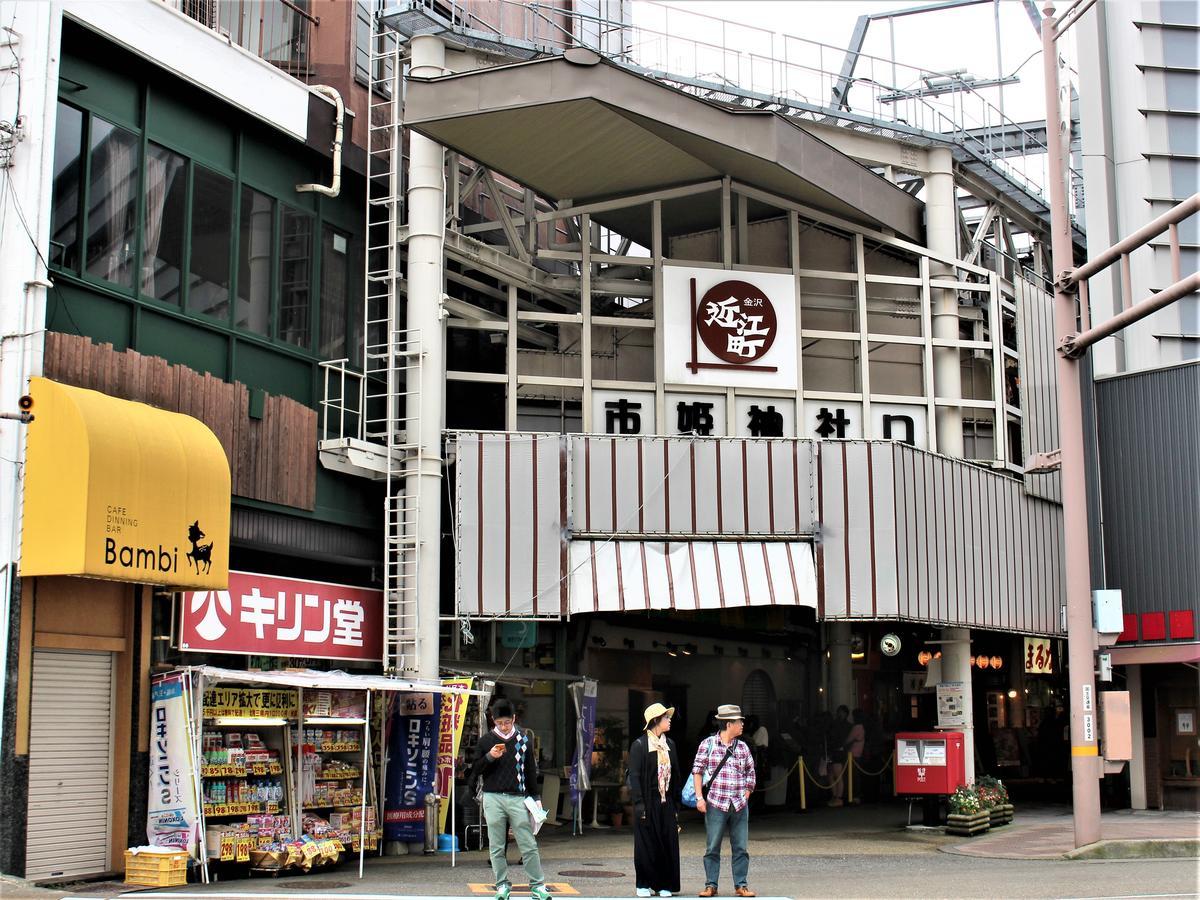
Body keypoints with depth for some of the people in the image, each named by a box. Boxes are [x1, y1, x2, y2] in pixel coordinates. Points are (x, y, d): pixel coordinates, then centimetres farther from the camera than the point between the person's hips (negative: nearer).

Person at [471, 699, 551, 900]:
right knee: (496, 847, 3)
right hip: (493, 798, 0)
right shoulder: (486, 741, 7)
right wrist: (489, 757, -11)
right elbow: (475, 772, 6)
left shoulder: (524, 739, 9)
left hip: (518, 798, 0)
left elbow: (531, 770, 14)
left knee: (529, 845, -3)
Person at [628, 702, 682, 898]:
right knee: (646, 843, 1)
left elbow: (676, 775, 15)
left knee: (668, 843, 3)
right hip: (648, 801, -5)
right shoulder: (639, 745, -6)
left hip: (666, 802, 5)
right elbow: (634, 776, -9)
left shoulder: (670, 745, 12)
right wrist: (639, 803, -17)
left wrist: (676, 802, 11)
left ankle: (665, 884, 11)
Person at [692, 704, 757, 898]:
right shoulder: (708, 744, 0)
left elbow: (750, 773, 20)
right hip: (716, 804, -3)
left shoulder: (742, 747, 11)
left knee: (740, 848, 4)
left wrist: (745, 796, 10)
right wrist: (699, 797, -5)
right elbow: (697, 770, 1)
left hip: (740, 806, 3)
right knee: (712, 847, 0)